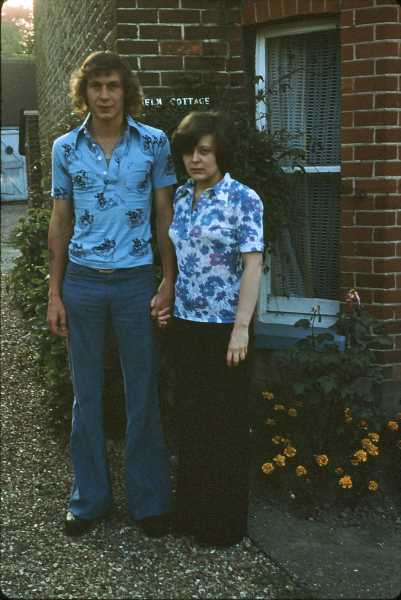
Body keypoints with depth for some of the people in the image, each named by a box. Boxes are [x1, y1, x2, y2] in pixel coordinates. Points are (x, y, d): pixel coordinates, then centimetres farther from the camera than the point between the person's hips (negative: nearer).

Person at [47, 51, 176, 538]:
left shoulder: (154, 144, -1)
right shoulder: (65, 148, 4)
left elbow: (165, 216, 3)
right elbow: (60, 222, 8)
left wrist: (168, 283, -4)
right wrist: (55, 292, 4)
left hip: (135, 282, -1)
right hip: (82, 282, 2)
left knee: (142, 396, 5)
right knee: (86, 395, 10)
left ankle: (149, 500, 19)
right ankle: (89, 497, 23)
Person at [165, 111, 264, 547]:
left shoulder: (243, 199, -10)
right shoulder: (180, 198, 8)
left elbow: (253, 266, -14)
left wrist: (241, 328, -18)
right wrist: (165, 299, 8)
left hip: (225, 326, -6)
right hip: (185, 323, 6)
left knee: (226, 423, 4)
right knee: (190, 417, 14)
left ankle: (226, 522, 19)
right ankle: (191, 510, 29)